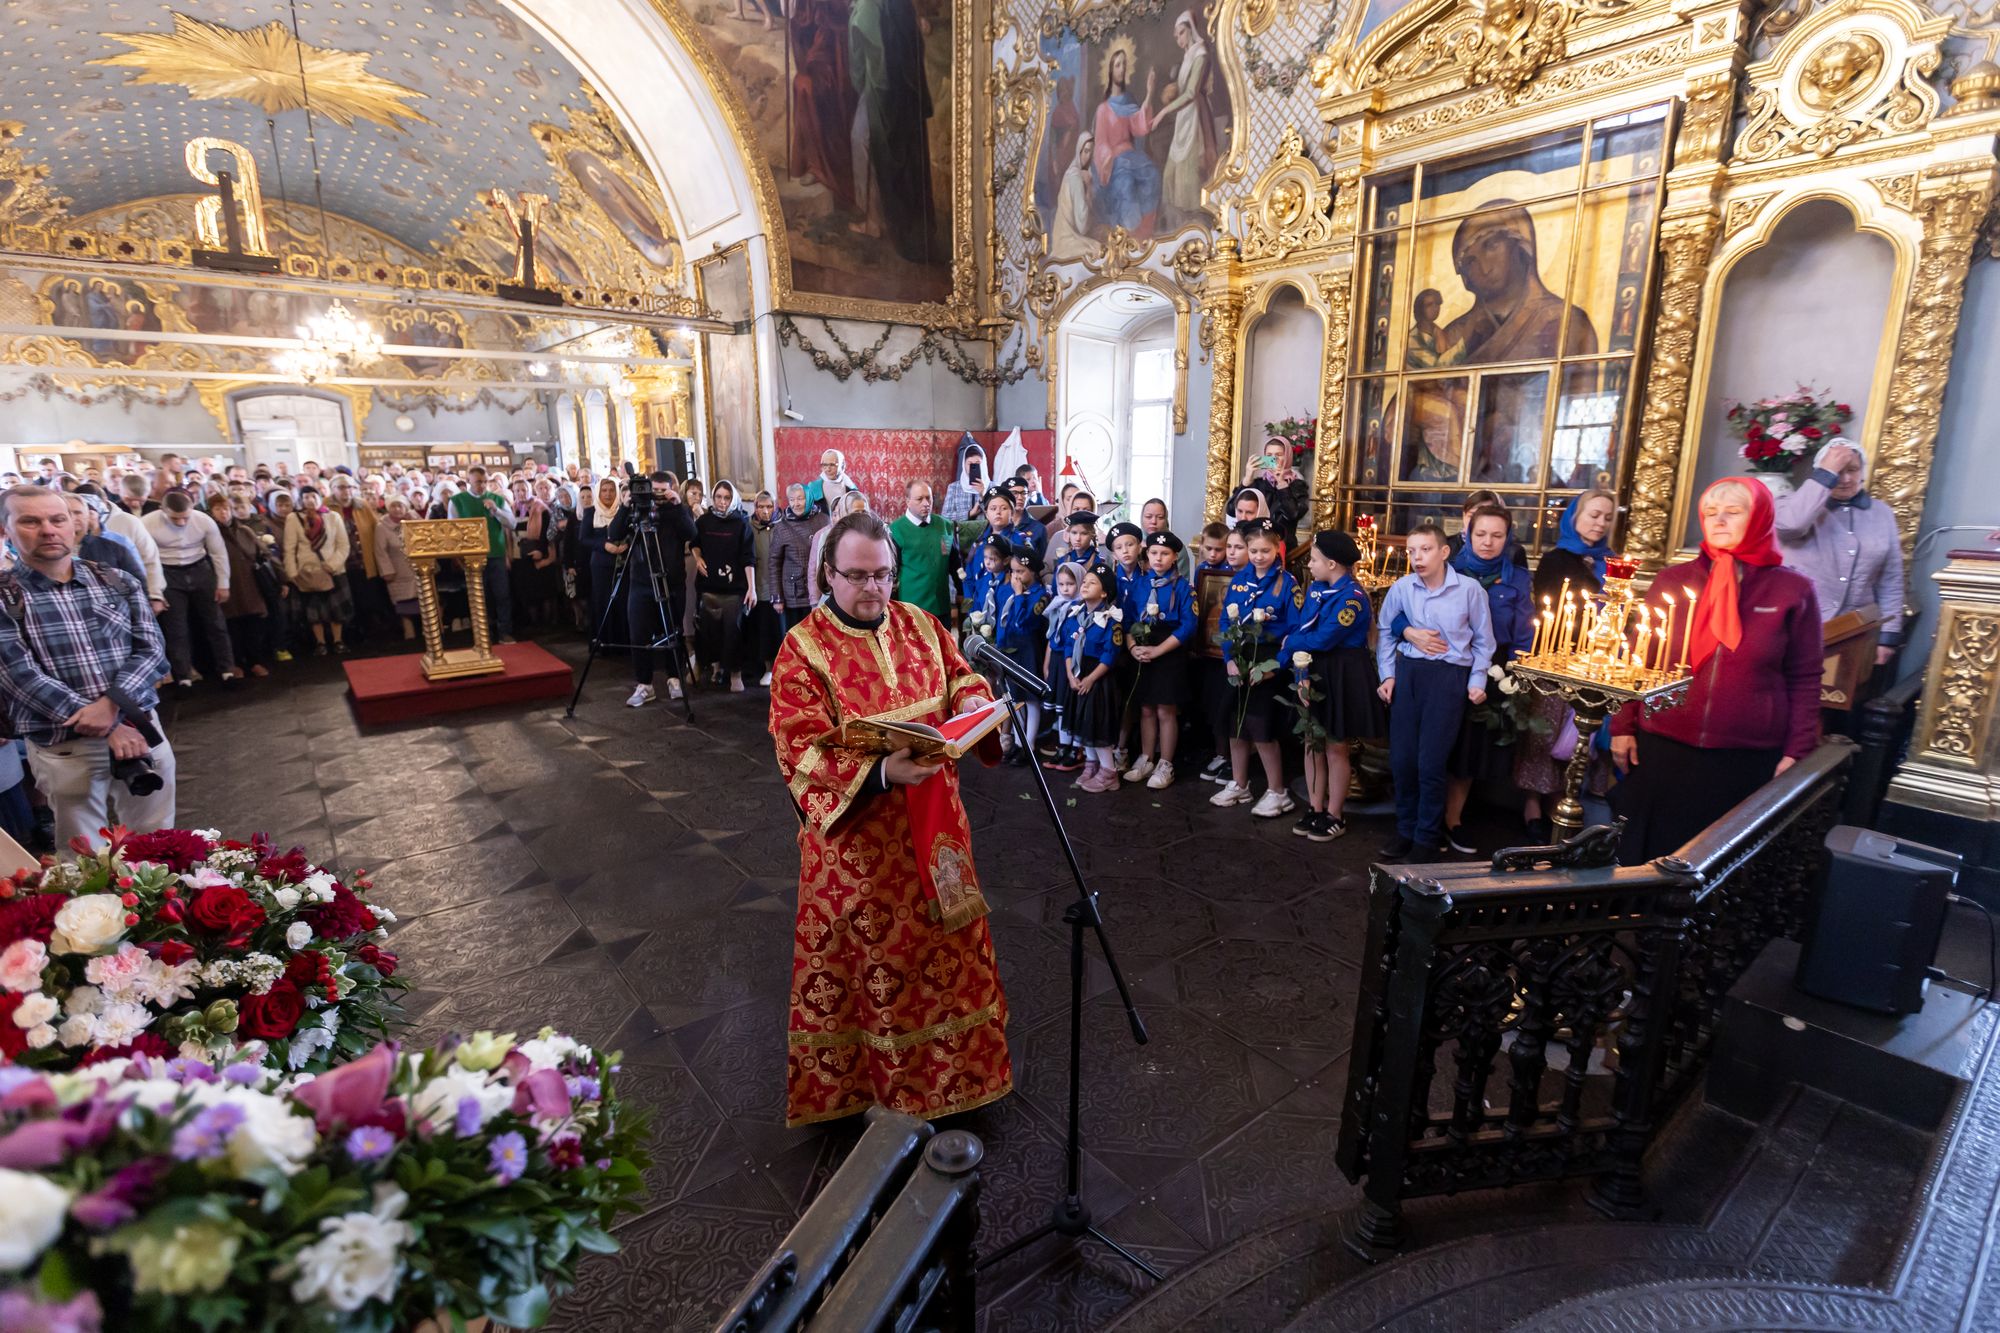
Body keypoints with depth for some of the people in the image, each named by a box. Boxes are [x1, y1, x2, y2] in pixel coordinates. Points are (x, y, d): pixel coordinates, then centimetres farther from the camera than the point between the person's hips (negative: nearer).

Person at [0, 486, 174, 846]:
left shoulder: (119, 583, 6)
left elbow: (151, 648, 0)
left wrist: (111, 702, -18)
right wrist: (110, 728, -17)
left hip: (140, 727, 2)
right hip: (61, 747, -2)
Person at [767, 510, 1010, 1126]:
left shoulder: (919, 624, 2)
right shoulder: (803, 648, -12)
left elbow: (961, 677, 13)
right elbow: (801, 750, -19)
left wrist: (971, 698, -12)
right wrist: (879, 773, -34)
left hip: (932, 824, 5)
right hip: (855, 831, -4)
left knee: (943, 939, 17)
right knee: (868, 949, 11)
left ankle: (950, 1065, 40)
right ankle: (872, 1075, 34)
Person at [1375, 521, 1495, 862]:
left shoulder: (1469, 590, -7)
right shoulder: (1401, 588, -1)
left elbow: (1483, 641, 5)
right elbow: (1386, 633, 13)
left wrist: (1477, 682, 3)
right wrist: (1387, 675, 7)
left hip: (1449, 676, -3)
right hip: (1408, 671, 3)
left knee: (1430, 762, -3)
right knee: (1400, 757, 7)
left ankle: (1428, 837, 15)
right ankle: (1406, 829, 26)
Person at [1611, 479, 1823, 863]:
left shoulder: (1793, 590, 1)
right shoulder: (1672, 580, 3)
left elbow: (1804, 680, 3)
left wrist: (1797, 751, -2)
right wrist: (1623, 726, 3)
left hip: (1746, 757, -1)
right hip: (1661, 746, 1)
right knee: (1647, 853, 10)